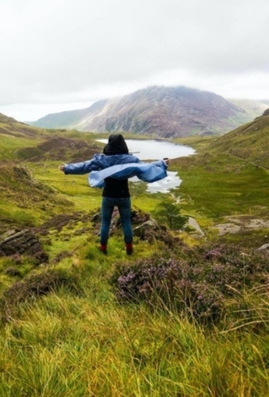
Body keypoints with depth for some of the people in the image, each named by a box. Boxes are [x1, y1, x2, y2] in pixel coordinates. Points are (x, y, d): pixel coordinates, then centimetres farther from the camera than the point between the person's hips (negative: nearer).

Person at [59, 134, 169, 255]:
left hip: (108, 196, 0)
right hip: (124, 197, 0)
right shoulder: (130, 159, -10)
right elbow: (146, 167, -4)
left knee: (105, 223, 15)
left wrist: (66, 167, 9)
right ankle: (129, 248, 24)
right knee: (126, 222, 14)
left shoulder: (101, 159, -9)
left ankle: (103, 247, 27)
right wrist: (162, 163, 7)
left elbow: (83, 166, -3)